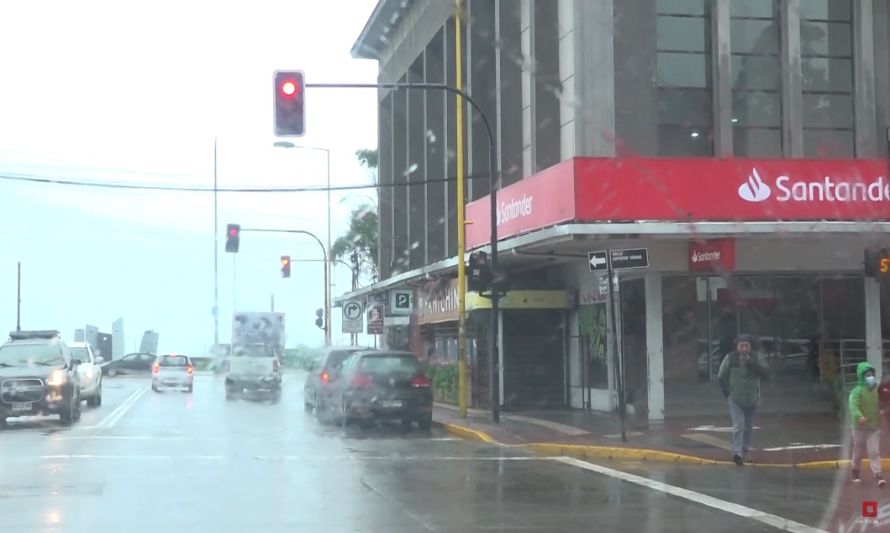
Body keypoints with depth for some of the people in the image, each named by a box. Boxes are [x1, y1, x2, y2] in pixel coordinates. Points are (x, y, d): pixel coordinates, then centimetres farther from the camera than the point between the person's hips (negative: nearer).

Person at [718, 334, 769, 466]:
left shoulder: (756, 358, -2)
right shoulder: (730, 358, -7)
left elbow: (765, 373, -16)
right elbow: (721, 376, 3)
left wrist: (750, 362, -23)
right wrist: (728, 393, 0)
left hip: (752, 400, 3)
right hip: (735, 400, -3)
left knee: (748, 427, 15)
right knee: (738, 425, -17)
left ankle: (745, 449, 33)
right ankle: (737, 453, -24)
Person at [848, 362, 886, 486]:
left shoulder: (876, 390, 5)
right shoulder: (857, 391, -13)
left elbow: (880, 405, 22)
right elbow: (853, 405, -30)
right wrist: (859, 416, -45)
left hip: (874, 427, 3)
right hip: (860, 427, -3)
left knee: (874, 451, -5)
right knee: (858, 451, 11)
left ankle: (877, 474, -9)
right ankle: (855, 471, 29)